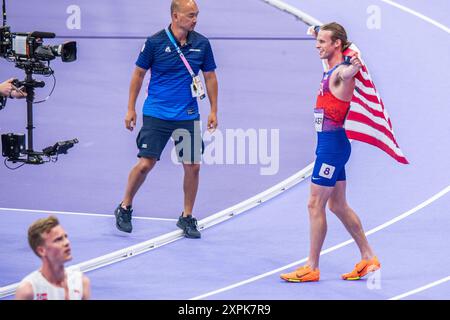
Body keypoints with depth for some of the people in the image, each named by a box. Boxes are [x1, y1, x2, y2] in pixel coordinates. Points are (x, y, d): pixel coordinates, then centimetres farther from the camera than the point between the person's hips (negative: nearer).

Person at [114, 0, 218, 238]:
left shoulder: (201, 44, 2)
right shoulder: (155, 42, -6)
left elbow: (210, 76, 12)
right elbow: (139, 74, 4)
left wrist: (214, 110, 7)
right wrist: (131, 108, 3)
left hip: (188, 116, 3)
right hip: (156, 114, -3)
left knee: (192, 167, 0)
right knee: (145, 164, -7)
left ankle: (187, 217, 16)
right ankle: (125, 208, 14)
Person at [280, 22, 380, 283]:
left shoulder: (341, 72, -15)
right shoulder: (332, 71, 13)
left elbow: (349, 72, -41)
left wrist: (354, 66, -62)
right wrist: (320, 34, 50)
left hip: (333, 145, -10)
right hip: (329, 143, 10)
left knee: (315, 205, -6)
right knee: (338, 205, 15)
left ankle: (312, 268, 0)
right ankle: (368, 258, 21)